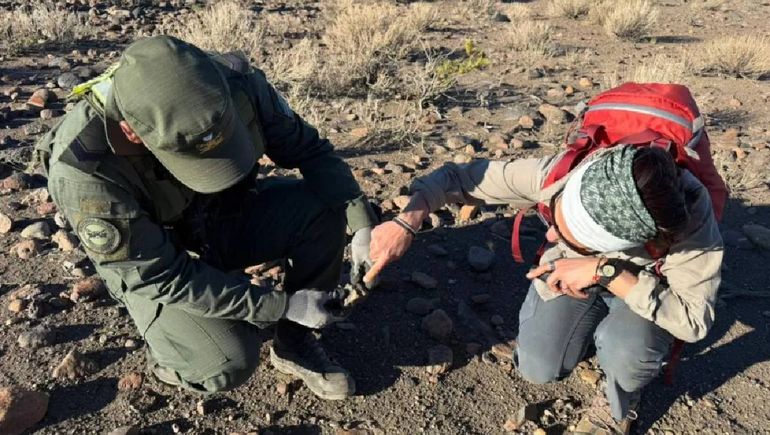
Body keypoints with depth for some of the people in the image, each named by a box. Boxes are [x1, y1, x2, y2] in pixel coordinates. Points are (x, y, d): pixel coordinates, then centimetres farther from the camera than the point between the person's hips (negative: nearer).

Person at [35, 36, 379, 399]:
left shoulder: (237, 84, -26)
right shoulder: (83, 169, -35)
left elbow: (308, 149, -11)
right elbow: (161, 277, -28)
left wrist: (362, 223, -23)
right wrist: (284, 305, -27)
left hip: (227, 219, 4)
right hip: (154, 267, -4)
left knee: (323, 208, -21)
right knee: (230, 364, -25)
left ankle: (295, 343, -2)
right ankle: (169, 338, 10)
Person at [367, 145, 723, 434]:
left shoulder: (690, 211, -41)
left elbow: (694, 319, -35)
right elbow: (458, 177, -23)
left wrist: (606, 272, -44)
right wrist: (406, 222, -38)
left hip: (645, 287, -2)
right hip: (572, 273, 2)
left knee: (624, 348, -32)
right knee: (538, 369, -11)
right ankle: (598, 323, 20)